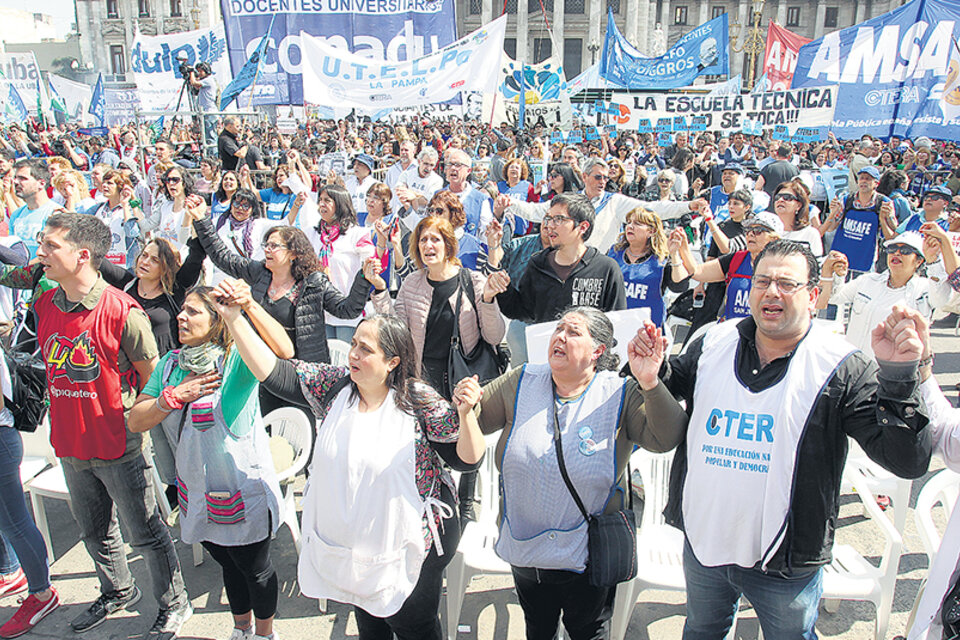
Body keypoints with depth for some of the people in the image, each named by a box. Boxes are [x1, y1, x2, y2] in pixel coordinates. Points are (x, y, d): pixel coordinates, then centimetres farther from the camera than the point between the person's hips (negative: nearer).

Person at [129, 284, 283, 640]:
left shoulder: (236, 359, -18)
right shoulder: (170, 364, 2)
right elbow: (135, 422, 0)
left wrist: (242, 312, -48)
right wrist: (174, 396, -16)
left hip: (243, 493, -6)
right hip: (197, 495, 6)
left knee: (255, 569, 14)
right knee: (229, 565, 26)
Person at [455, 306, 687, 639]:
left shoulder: (620, 396, -13)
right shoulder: (521, 383, -6)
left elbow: (666, 439, -24)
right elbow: (477, 418, 1)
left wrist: (651, 384, -37)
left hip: (589, 559, -2)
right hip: (524, 549, 3)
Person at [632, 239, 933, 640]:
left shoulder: (842, 369, -15)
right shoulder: (712, 345, -4)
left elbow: (907, 461, -19)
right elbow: (667, 392, 9)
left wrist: (897, 375, -31)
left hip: (785, 566, -3)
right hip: (702, 545, 3)